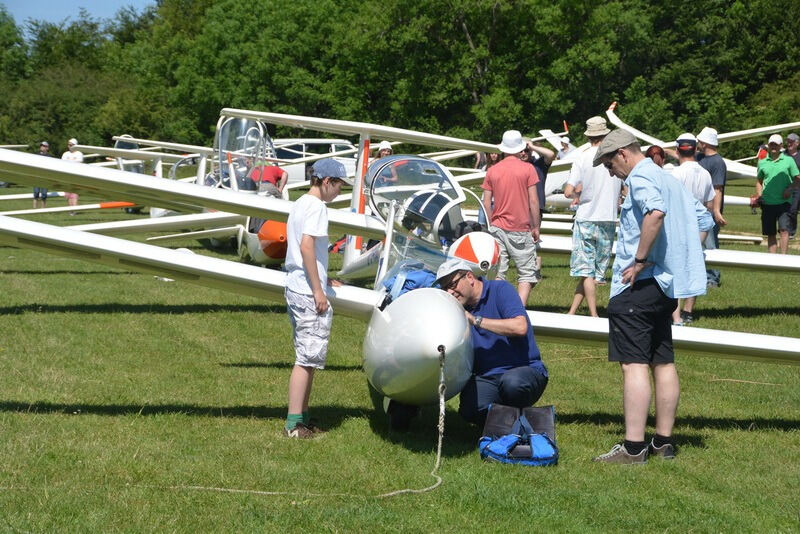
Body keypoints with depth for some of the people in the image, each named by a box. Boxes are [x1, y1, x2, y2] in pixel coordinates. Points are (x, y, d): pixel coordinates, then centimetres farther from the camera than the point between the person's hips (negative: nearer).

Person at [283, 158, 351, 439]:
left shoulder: (300, 204, 16)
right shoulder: (316, 206, -13)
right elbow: (307, 246, -22)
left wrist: (323, 281, 26)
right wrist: (319, 291, -20)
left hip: (295, 289, 10)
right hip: (309, 292, -10)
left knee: (306, 357, 15)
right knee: (307, 358, -6)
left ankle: (302, 418, 20)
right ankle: (294, 423, -5)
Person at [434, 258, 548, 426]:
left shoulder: (500, 289, -4)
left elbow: (520, 327, -20)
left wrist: (476, 320, -17)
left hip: (525, 370, -4)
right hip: (485, 378, 4)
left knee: (511, 382, -39)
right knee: (470, 410, -28)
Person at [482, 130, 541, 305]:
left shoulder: (492, 171, 5)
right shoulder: (527, 169, -4)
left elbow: (486, 202, 4)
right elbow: (533, 201, -6)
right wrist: (536, 227, 2)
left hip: (498, 227, 3)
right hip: (521, 229, -3)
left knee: (497, 273, 5)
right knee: (527, 273, 5)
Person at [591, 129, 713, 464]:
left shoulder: (640, 177, -10)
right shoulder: (669, 180, 20)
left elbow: (655, 211, -31)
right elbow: (704, 220, 25)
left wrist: (640, 260, -25)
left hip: (639, 284, -10)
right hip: (667, 284, 10)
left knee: (634, 363, -10)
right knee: (663, 362, 12)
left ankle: (634, 447, -13)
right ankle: (663, 442, 18)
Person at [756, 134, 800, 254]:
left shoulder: (788, 160, 3)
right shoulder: (763, 162, 10)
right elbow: (759, 181, 19)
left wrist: (790, 189, -11)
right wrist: (759, 195, 4)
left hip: (783, 202, -3)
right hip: (767, 203, 3)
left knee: (784, 229, -15)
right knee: (770, 234, 7)